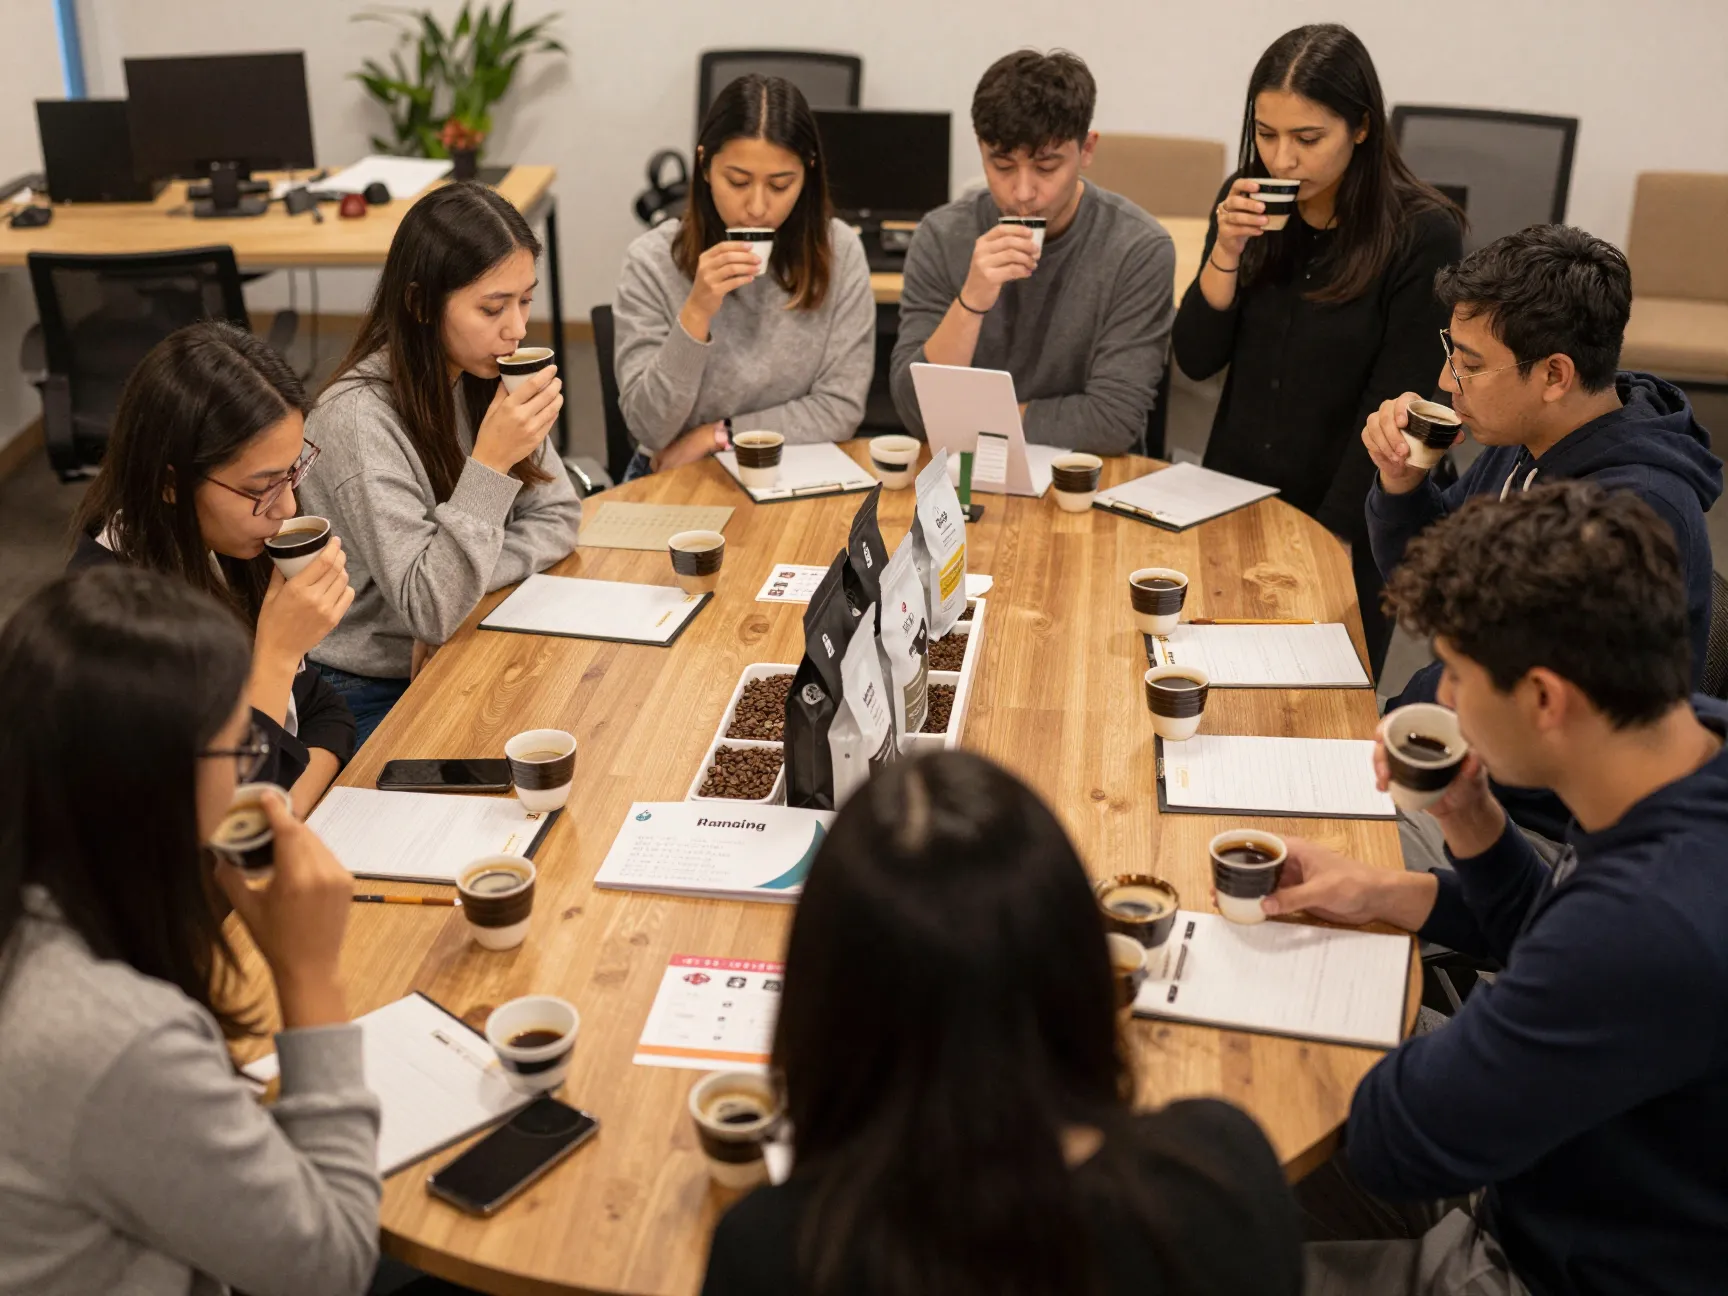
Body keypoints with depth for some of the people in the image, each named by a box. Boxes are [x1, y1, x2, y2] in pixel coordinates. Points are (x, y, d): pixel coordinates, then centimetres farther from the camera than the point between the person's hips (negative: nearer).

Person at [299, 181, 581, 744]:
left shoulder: (481, 375, -1)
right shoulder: (359, 417, -23)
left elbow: (557, 519, 1)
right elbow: (427, 611, -24)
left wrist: (457, 591, -15)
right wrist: (489, 462, -33)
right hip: (373, 693, -6)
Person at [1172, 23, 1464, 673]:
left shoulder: (1423, 234, -16)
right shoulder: (1248, 201, -2)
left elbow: (1395, 406, -15)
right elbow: (1196, 361, -3)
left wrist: (1329, 539, -16)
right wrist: (1227, 249, -17)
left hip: (1343, 522, -4)